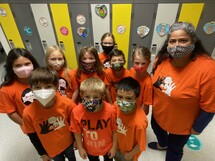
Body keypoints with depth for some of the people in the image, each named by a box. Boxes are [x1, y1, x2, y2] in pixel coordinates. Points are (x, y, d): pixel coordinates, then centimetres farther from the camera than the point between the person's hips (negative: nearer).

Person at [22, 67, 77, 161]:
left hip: (69, 143, 1)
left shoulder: (67, 103, -29)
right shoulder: (28, 113, -27)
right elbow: (32, 136, -9)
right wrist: (42, 153, 2)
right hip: (51, 149, 0)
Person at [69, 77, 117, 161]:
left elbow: (114, 130, -16)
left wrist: (114, 146, -6)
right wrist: (80, 148, -3)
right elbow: (77, 132, -13)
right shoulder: (77, 111, -29)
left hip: (107, 147, 0)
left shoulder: (110, 110, -32)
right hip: (89, 148, 1)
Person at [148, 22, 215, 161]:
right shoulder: (162, 59, -15)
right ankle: (162, 144, 69)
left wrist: (197, 128, -10)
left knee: (174, 148, 22)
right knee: (157, 129, 34)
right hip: (158, 114, 6)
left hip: (181, 124, -5)